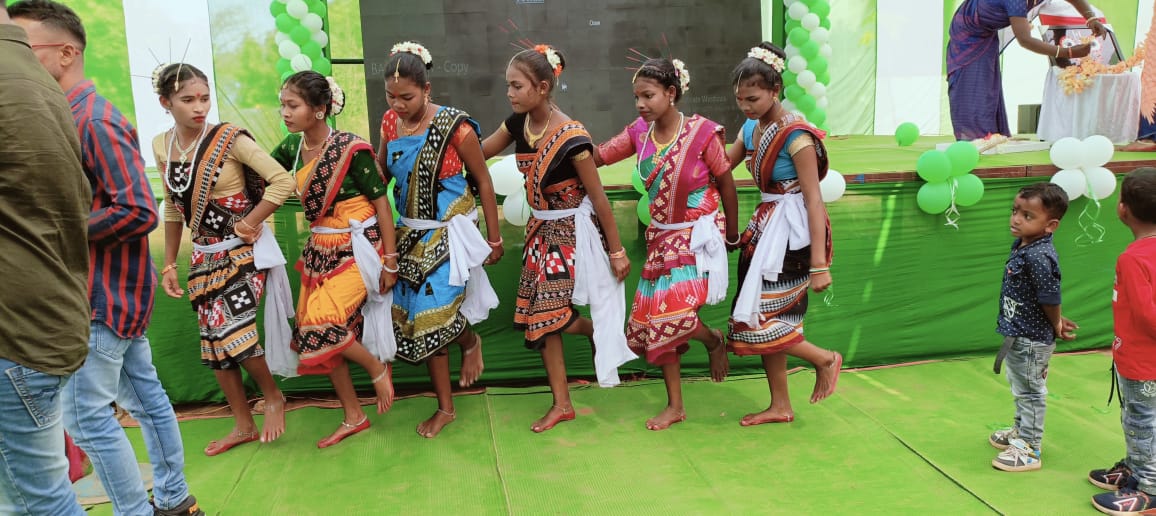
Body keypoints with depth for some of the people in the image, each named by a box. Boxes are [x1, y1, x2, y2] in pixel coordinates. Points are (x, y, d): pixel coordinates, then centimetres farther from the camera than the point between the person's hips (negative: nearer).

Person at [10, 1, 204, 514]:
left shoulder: (94, 120, -18)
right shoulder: (70, 115, 11)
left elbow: (139, 212, -24)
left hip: (103, 294, -9)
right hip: (117, 289, 9)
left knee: (86, 416, -1)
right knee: (145, 395, 15)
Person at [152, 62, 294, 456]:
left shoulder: (229, 138, -13)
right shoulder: (162, 146, 3)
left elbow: (283, 182, -17)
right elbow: (173, 208, 12)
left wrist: (250, 223, -14)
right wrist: (169, 265, 13)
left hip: (242, 252, -6)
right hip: (203, 257, 6)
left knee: (233, 331, -18)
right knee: (213, 342, 8)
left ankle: (273, 396, 11)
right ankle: (243, 425, 25)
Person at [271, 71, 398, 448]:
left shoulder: (351, 149, -16)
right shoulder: (292, 147, 1)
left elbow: (381, 203, -12)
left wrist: (390, 261, -12)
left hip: (357, 250, -7)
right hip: (320, 251, 7)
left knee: (321, 323, -21)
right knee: (314, 336, 8)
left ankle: (378, 368, 8)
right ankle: (354, 417, 24)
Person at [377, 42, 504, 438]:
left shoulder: (454, 127, -16)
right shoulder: (390, 123, -1)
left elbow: (483, 182, -7)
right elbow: (379, 174, 13)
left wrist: (494, 238, -4)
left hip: (449, 233, -6)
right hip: (410, 234, 6)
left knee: (433, 311, -15)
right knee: (417, 317, 7)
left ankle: (471, 342, 24)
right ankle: (445, 407, 22)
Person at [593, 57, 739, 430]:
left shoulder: (702, 132, -14)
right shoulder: (639, 133, -1)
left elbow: (726, 182, -5)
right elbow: (596, 157, 0)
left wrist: (733, 233, 3)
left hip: (698, 235, -6)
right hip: (661, 237, 6)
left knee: (674, 313, -19)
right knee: (654, 319, 6)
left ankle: (714, 340, 19)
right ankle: (674, 405, 20)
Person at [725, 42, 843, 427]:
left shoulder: (796, 135, -17)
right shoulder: (751, 128, 5)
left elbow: (814, 200, -20)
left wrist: (819, 264, -22)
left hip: (793, 231, -8)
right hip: (765, 224, 8)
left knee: (757, 316, -9)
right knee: (763, 316, 10)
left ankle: (824, 359, 14)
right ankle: (780, 406, 22)